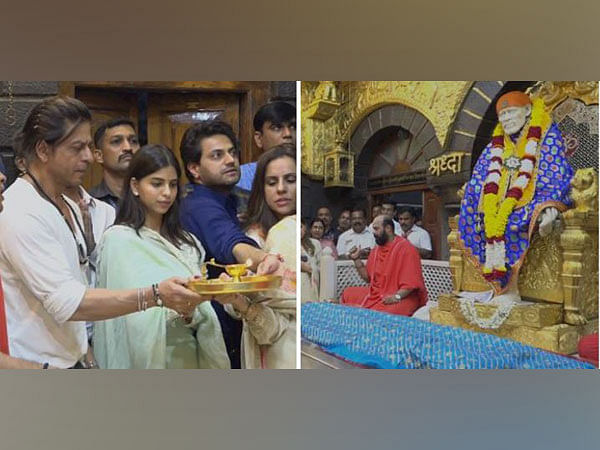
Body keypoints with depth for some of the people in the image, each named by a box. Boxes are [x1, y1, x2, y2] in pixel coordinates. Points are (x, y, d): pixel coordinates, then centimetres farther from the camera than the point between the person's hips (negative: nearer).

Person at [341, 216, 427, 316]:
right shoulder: (376, 249, 13)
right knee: (348, 294, 2)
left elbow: (412, 281, -17)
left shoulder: (406, 248, -11)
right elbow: (368, 277, 16)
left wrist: (397, 296, -29)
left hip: (403, 296, -8)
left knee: (384, 312, -38)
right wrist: (356, 259, 6)